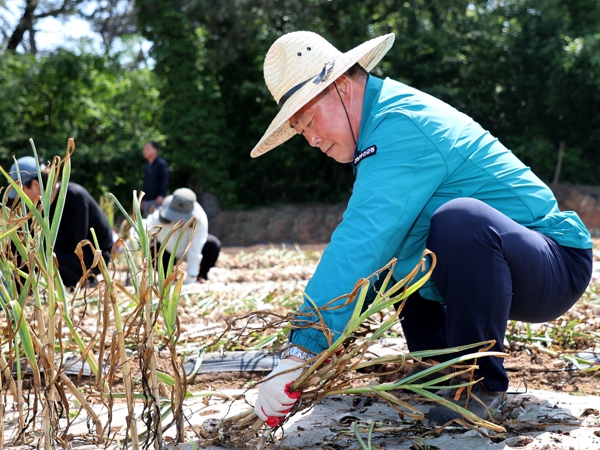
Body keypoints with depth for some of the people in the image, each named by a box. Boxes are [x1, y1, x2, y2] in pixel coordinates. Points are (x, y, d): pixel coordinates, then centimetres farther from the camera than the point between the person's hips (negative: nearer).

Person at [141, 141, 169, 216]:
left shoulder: (161, 163, -3)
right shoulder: (146, 165, 19)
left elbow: (165, 180, -12)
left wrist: (162, 195, -24)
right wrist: (142, 200, 21)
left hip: (157, 200, -7)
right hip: (146, 201, 8)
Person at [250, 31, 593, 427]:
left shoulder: (400, 127, -22)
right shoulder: (384, 118, 9)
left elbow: (361, 242, -32)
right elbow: (369, 241, 14)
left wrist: (301, 352, -34)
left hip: (556, 266, -10)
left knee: (459, 220, -37)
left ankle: (483, 382, -18)